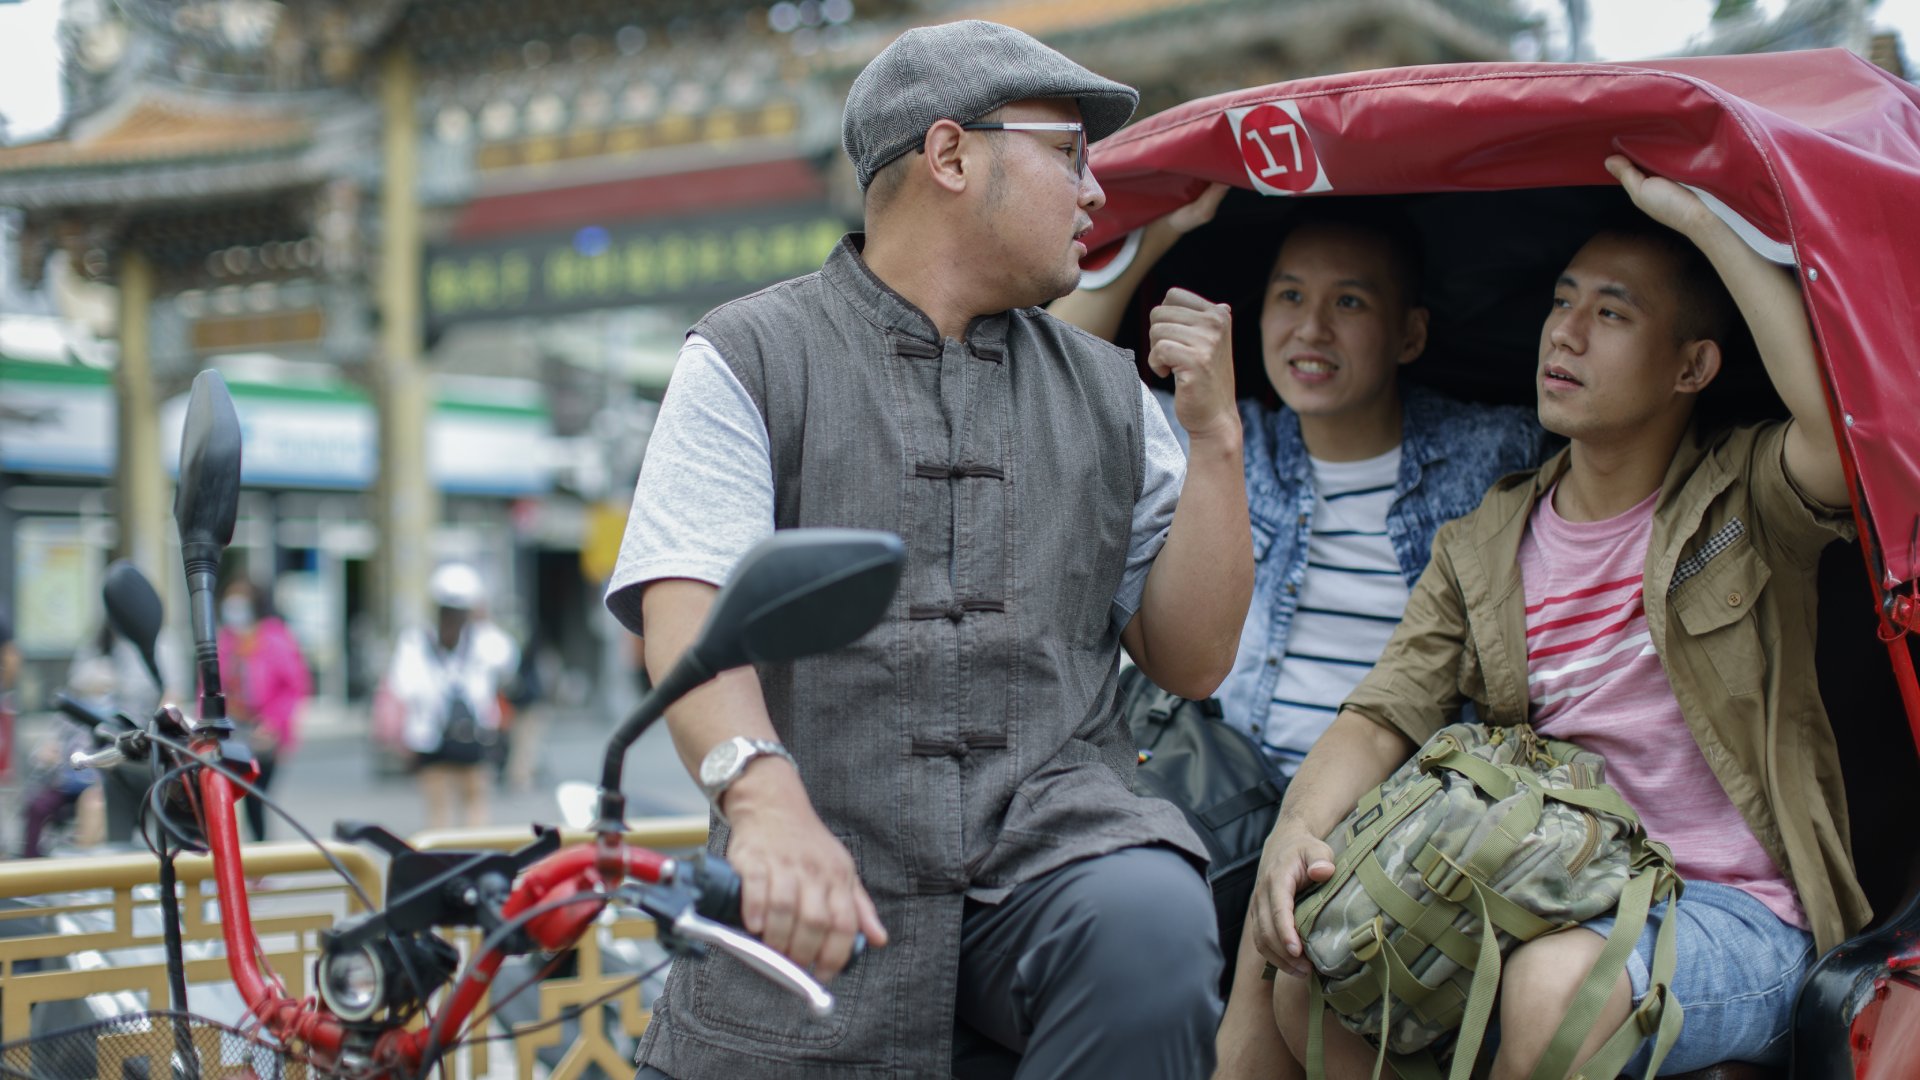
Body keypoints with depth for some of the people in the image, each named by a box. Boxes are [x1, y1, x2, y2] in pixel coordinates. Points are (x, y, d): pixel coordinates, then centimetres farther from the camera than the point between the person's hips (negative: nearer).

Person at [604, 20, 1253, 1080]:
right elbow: (687, 615, -10)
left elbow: (1191, 661, 15)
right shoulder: (747, 360, 6)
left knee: (1151, 921, -30)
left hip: (1054, 841, 1)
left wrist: (1214, 434, 5)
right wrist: (764, 795, -29)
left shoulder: (1105, 389, 17)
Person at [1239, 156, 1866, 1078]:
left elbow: (1848, 418, -27)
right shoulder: (1480, 552, 10)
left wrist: (1704, 220, -21)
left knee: (1552, 986, -35)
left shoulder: (1746, 503, -4)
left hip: (1736, 918, -4)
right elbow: (1381, 717, 4)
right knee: (1308, 948, -19)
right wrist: (1296, 830, -19)